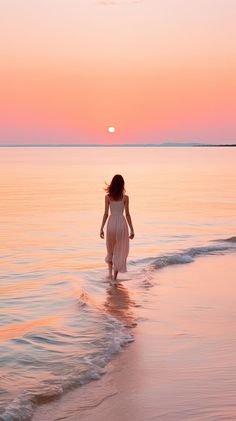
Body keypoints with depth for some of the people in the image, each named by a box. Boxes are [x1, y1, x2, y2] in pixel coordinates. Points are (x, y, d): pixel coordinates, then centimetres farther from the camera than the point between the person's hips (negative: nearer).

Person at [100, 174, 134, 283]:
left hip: (111, 223, 1)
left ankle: (110, 273, 18)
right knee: (120, 251, 7)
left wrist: (101, 228, 4)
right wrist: (132, 230, 2)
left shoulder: (108, 197, -1)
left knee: (110, 250, 21)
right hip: (122, 223, -1)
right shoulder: (125, 197, -3)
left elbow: (106, 214, -2)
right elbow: (127, 214, -3)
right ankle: (115, 277, 6)